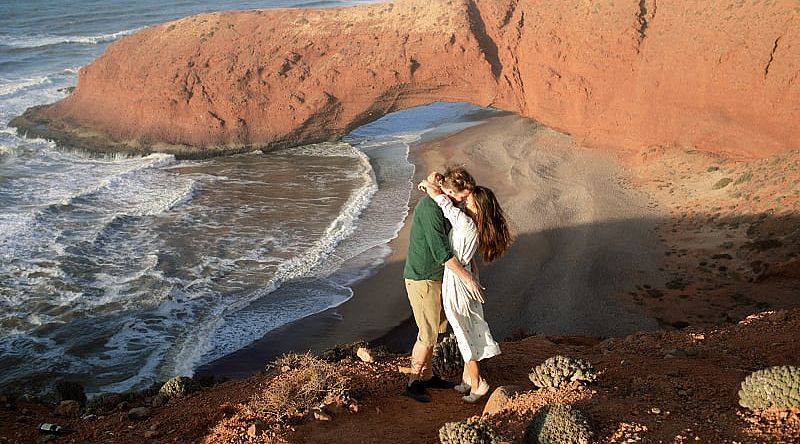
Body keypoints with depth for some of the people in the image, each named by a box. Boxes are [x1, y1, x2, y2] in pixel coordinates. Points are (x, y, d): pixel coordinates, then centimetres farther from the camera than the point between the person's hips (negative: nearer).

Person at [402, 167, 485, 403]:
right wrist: (467, 277, -23)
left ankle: (427, 375, 30)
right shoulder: (429, 208, -23)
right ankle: (414, 383, 9)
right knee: (428, 334, -4)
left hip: (436, 278, 10)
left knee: (433, 329, 17)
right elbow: (440, 250, -26)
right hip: (422, 279, -10)